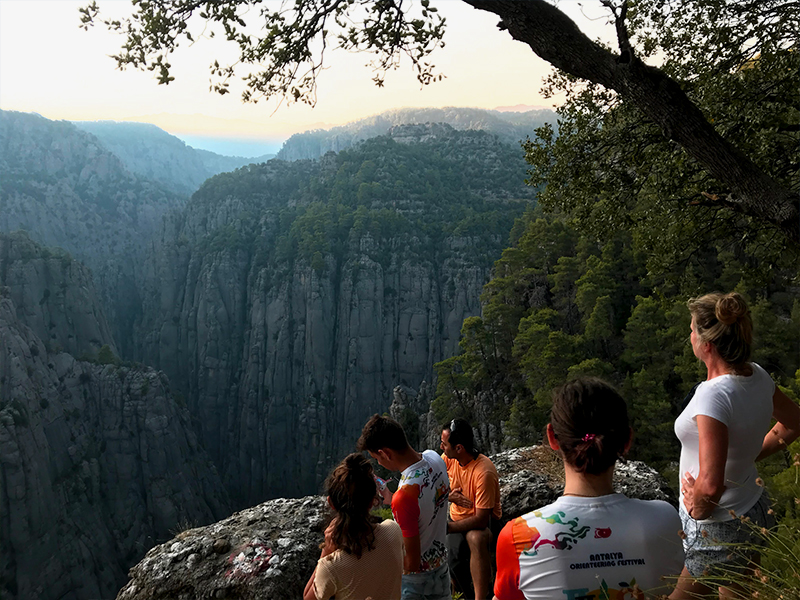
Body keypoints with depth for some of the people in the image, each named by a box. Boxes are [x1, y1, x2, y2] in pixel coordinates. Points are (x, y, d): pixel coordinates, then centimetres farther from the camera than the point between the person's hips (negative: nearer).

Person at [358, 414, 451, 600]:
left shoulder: (404, 496, -37)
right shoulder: (434, 458, -14)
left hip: (415, 577, -7)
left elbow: (412, 562, -27)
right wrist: (390, 498, 4)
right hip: (441, 564, 7)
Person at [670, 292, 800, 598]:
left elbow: (710, 486, -35)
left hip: (717, 528, -8)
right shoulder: (757, 376, -6)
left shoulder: (714, 395, -32)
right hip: (755, 511, 8)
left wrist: (696, 510, -16)